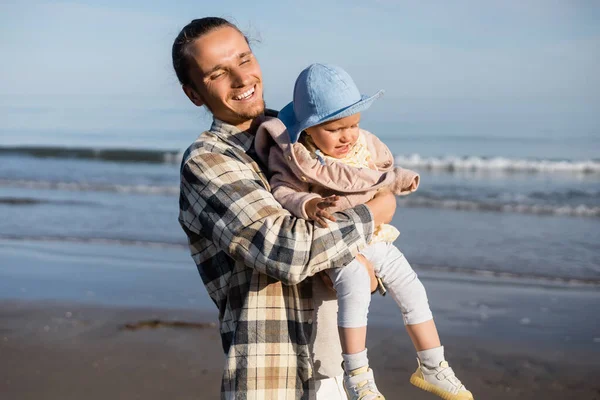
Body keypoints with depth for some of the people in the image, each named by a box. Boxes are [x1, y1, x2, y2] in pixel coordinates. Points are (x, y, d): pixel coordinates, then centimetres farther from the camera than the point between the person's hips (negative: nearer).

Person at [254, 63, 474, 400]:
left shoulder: (366, 144, 1)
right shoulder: (295, 157, -14)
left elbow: (384, 173, 15)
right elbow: (281, 191, -18)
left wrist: (400, 181, -6)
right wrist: (307, 205, -37)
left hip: (374, 236, 6)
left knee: (412, 291, 6)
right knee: (355, 285, -32)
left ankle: (432, 367, 23)